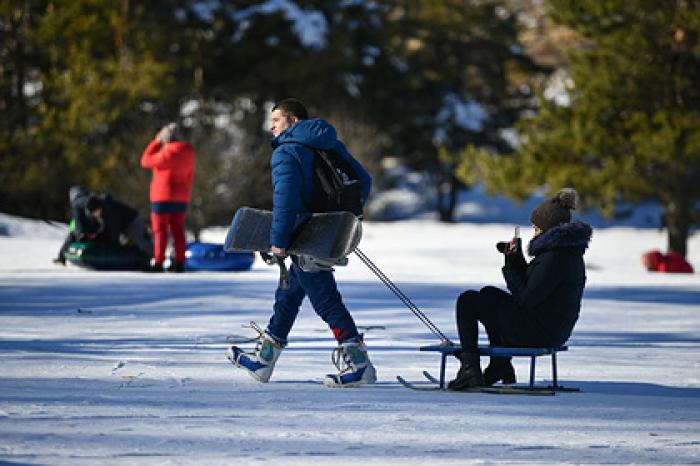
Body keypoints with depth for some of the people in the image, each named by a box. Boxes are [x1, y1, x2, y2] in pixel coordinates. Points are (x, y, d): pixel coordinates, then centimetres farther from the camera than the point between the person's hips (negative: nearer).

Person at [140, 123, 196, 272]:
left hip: (163, 198, -7)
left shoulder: (167, 154, -19)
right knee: (177, 230, 10)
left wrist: (156, 142, -2)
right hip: (181, 198, 7)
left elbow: (145, 161, -7)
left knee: (160, 230, -1)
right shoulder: (189, 153, 4)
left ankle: (158, 264, -3)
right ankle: (179, 263, 10)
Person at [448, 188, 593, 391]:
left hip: (536, 333, -10)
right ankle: (500, 367, 33)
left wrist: (511, 266, -10)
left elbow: (526, 299, -22)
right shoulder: (571, 252, 9)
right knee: (488, 293, 31)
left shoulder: (554, 257, -23)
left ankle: (470, 369, 0)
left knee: (468, 302, 2)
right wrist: (517, 260, 5)